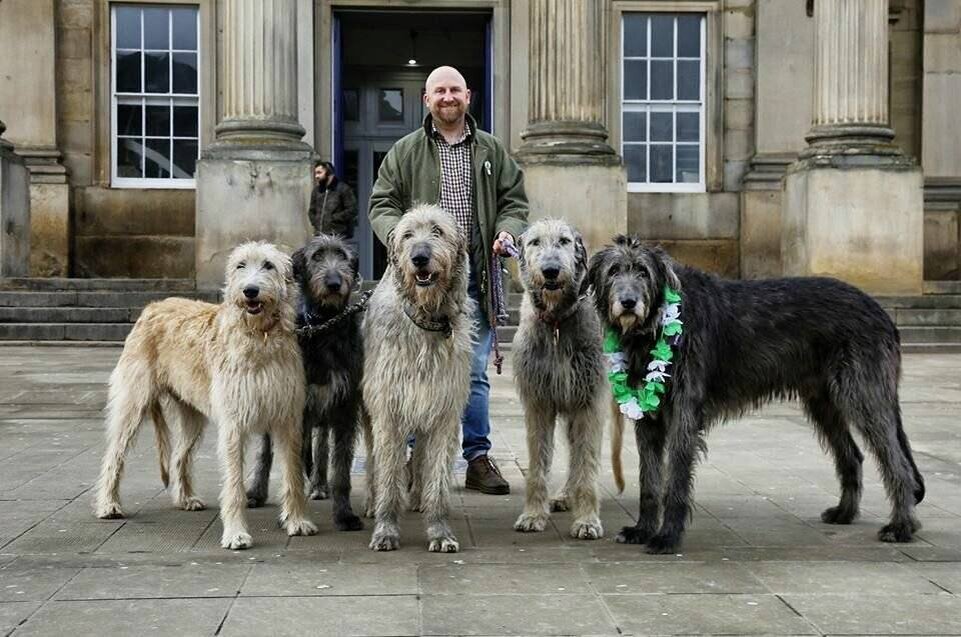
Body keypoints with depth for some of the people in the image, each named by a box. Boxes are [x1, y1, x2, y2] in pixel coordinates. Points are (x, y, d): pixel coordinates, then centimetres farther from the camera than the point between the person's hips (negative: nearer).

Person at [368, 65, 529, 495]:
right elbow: (382, 203, 5)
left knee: (475, 371, 5)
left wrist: (507, 230, -6)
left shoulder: (492, 151, 15)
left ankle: (478, 458, 12)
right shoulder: (405, 152, 8)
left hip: (473, 275, 2)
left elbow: (514, 200, 16)